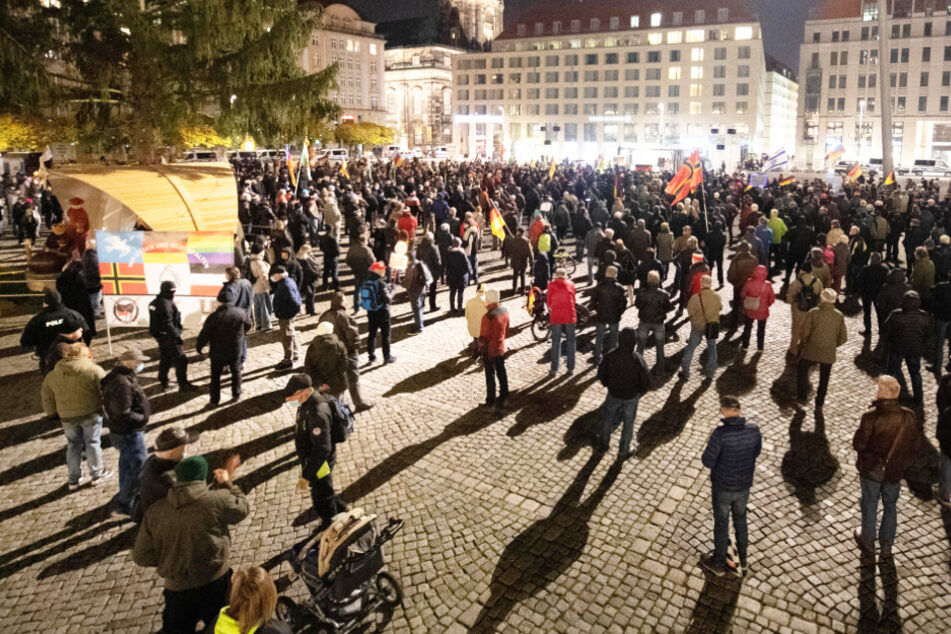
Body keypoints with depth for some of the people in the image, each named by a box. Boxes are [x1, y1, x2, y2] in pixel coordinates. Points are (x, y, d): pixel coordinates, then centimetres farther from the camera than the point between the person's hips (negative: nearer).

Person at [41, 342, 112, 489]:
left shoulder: (53, 374, 4)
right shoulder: (94, 370, -11)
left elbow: (46, 396, 10)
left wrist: (52, 413, 20)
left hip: (66, 416, 4)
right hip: (91, 413, -4)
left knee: (73, 445, 17)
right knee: (92, 443, 11)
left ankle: (74, 479, 24)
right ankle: (97, 474, 22)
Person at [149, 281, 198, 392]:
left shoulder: (155, 302, 8)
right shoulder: (166, 304, -24)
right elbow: (167, 324, -27)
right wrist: (177, 336, -20)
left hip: (160, 336, 10)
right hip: (168, 336, -10)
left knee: (165, 359, 21)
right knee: (180, 360, -3)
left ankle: (163, 382, 31)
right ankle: (183, 385, 0)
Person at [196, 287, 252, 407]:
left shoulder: (214, 316, -19)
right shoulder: (240, 313, -9)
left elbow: (205, 334, -14)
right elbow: (248, 324, 10)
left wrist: (199, 346, 2)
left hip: (217, 351, -2)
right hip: (235, 350, 2)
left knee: (216, 375, 11)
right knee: (236, 371, 21)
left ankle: (215, 400, 17)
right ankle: (236, 394, 27)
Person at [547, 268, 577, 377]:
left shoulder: (551, 285, -2)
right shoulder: (571, 284, 1)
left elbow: (549, 301, 4)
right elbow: (573, 300, 9)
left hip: (556, 317, 0)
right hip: (570, 316, 1)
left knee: (555, 343, 6)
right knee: (570, 342, 10)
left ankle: (554, 370, 5)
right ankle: (571, 369, 11)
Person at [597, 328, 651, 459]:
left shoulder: (610, 356, -20)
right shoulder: (637, 359, -25)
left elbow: (601, 374, -8)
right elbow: (646, 380, -18)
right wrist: (639, 392, 2)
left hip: (613, 394, 2)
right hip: (631, 397, -2)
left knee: (608, 418, 25)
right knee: (628, 423, 17)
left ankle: (604, 443, 42)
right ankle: (623, 451, 30)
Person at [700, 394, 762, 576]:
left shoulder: (720, 433, -29)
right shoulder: (754, 430, -13)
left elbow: (708, 462, -23)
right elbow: (756, 453, 6)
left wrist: (711, 447, -4)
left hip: (722, 487, -4)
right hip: (744, 486, 4)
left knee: (721, 523, 16)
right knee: (740, 520, 25)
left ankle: (719, 562, 35)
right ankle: (742, 560, 42)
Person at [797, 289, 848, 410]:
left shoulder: (813, 313, -13)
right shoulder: (839, 316, -4)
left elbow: (804, 332, -14)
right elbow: (843, 337, -1)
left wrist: (803, 344, 4)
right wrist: (833, 345, 16)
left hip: (811, 350, -2)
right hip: (829, 354, 3)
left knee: (802, 370, 21)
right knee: (824, 379, 16)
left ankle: (802, 394, 18)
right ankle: (819, 403, 24)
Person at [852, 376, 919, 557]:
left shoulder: (871, 416, -27)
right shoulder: (908, 416, -15)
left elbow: (858, 444, -20)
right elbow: (914, 443, -3)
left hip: (871, 469, -3)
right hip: (895, 470, 3)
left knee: (870, 505, 18)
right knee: (890, 506, 21)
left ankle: (868, 541, 36)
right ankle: (887, 545, 34)